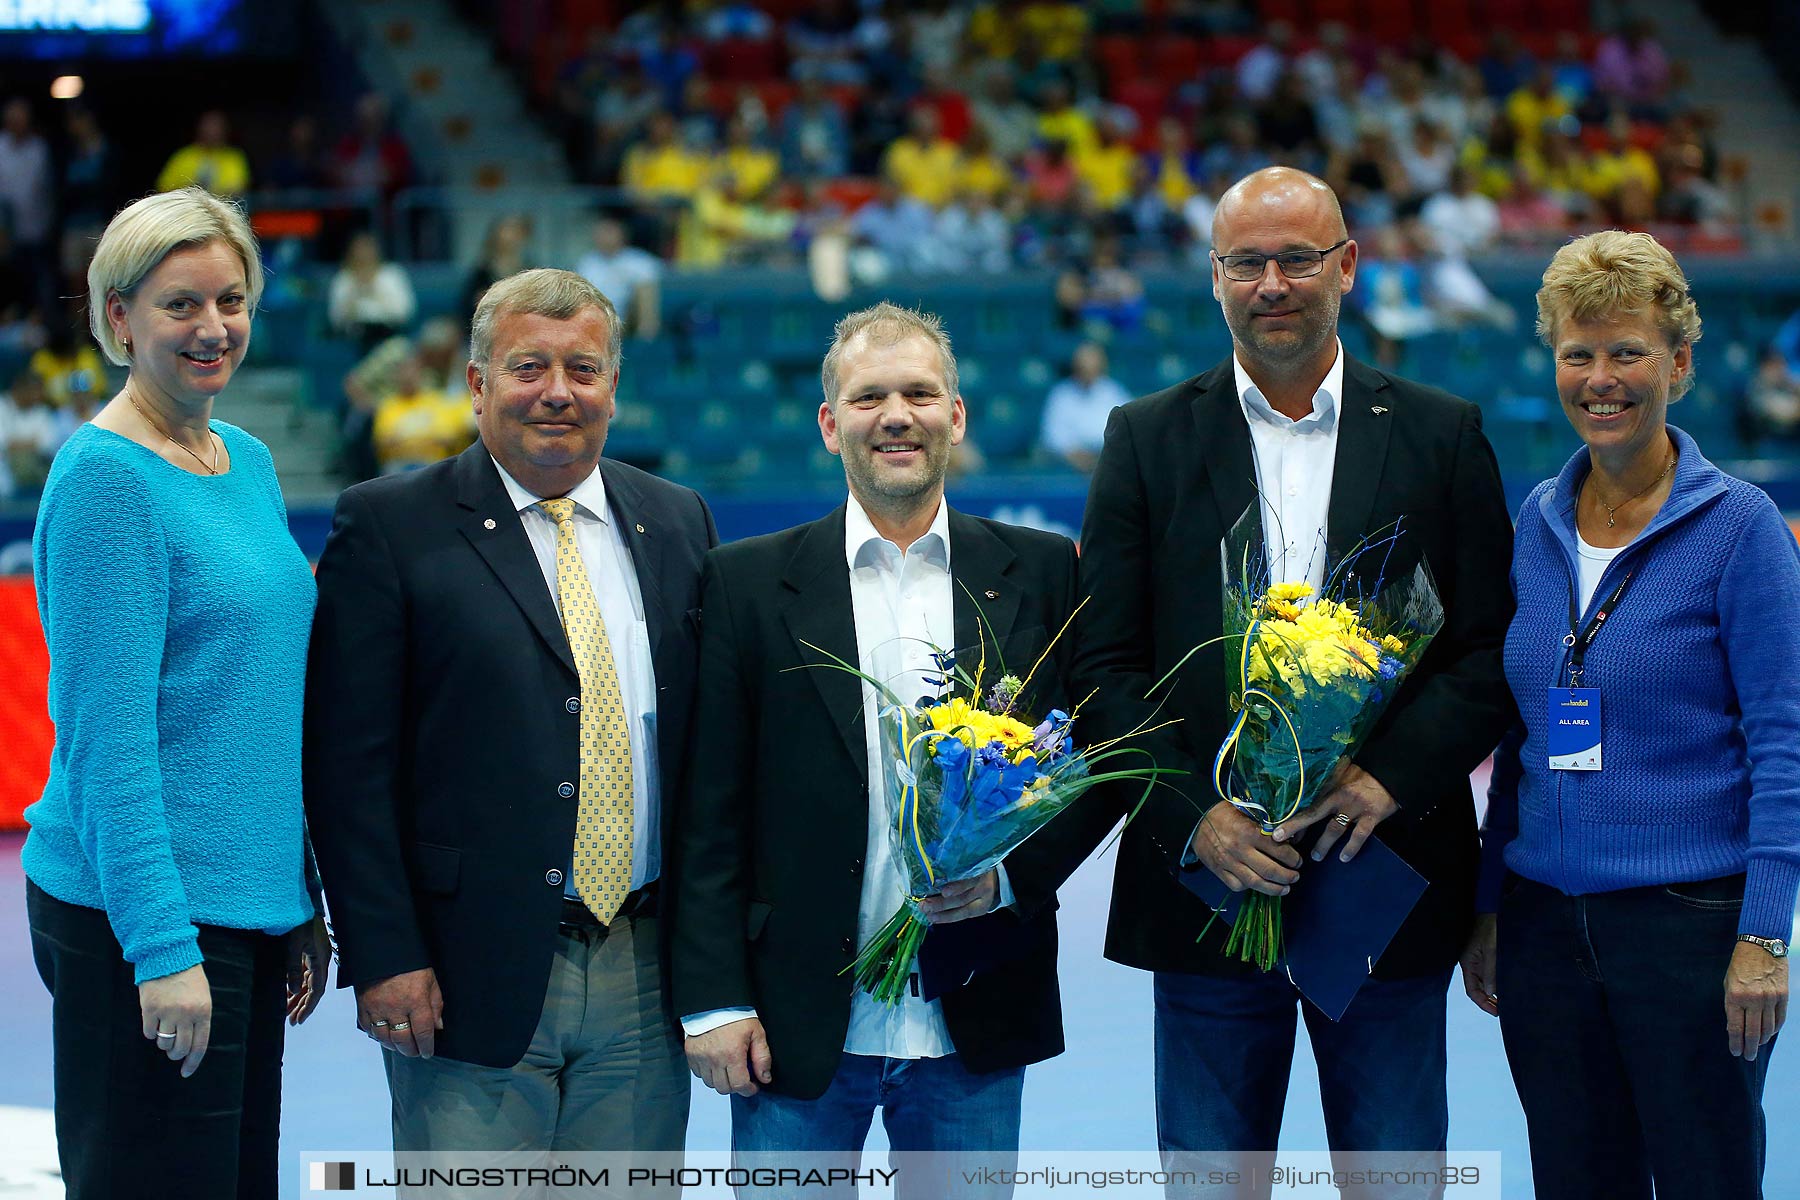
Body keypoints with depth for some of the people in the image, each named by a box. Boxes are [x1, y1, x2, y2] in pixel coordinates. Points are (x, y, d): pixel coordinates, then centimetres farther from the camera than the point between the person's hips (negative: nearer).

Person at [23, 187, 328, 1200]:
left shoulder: (250, 465, 13)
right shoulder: (105, 477, -12)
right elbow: (107, 729, -16)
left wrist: (307, 908, 16)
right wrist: (162, 946, -20)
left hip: (252, 902, 8)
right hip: (145, 921, -8)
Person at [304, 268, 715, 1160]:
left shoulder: (678, 523, 12)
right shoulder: (389, 526, -2)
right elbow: (347, 761, -6)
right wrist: (383, 957, -12)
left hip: (645, 976, 4)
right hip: (471, 976, -4)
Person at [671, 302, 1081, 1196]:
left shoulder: (1040, 574, 6)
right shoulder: (748, 584, 2)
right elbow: (710, 813, -1)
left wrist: (1010, 875, -11)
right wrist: (713, 999, -6)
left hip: (976, 1025, 1)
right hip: (798, 1027, -1)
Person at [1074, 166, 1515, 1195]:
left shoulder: (1442, 436, 5)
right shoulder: (1148, 441, 6)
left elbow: (1495, 650, 2)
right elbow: (1109, 666, 2)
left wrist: (1390, 776, -14)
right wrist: (1193, 819, -12)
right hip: (1208, 879, 0)